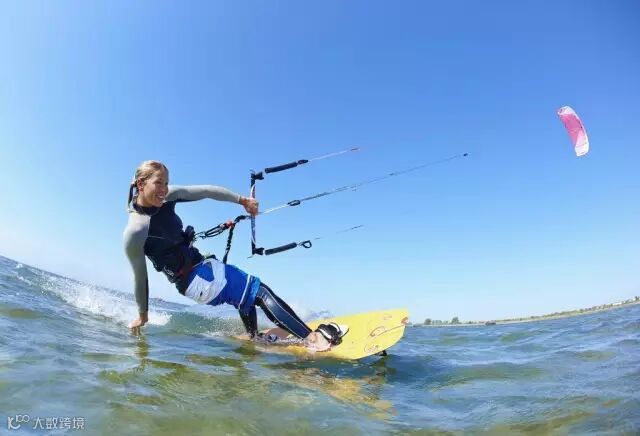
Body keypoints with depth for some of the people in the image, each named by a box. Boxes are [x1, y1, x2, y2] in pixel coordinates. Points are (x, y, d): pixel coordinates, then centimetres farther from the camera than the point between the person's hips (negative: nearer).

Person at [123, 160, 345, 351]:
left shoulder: (167, 196, -5)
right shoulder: (134, 233, -21)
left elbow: (204, 191, 0)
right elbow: (140, 277, -11)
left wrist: (242, 200, 1)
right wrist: (142, 315, 1)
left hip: (201, 265, 8)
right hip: (193, 281, -8)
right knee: (259, 290, -13)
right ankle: (311, 338, -13)